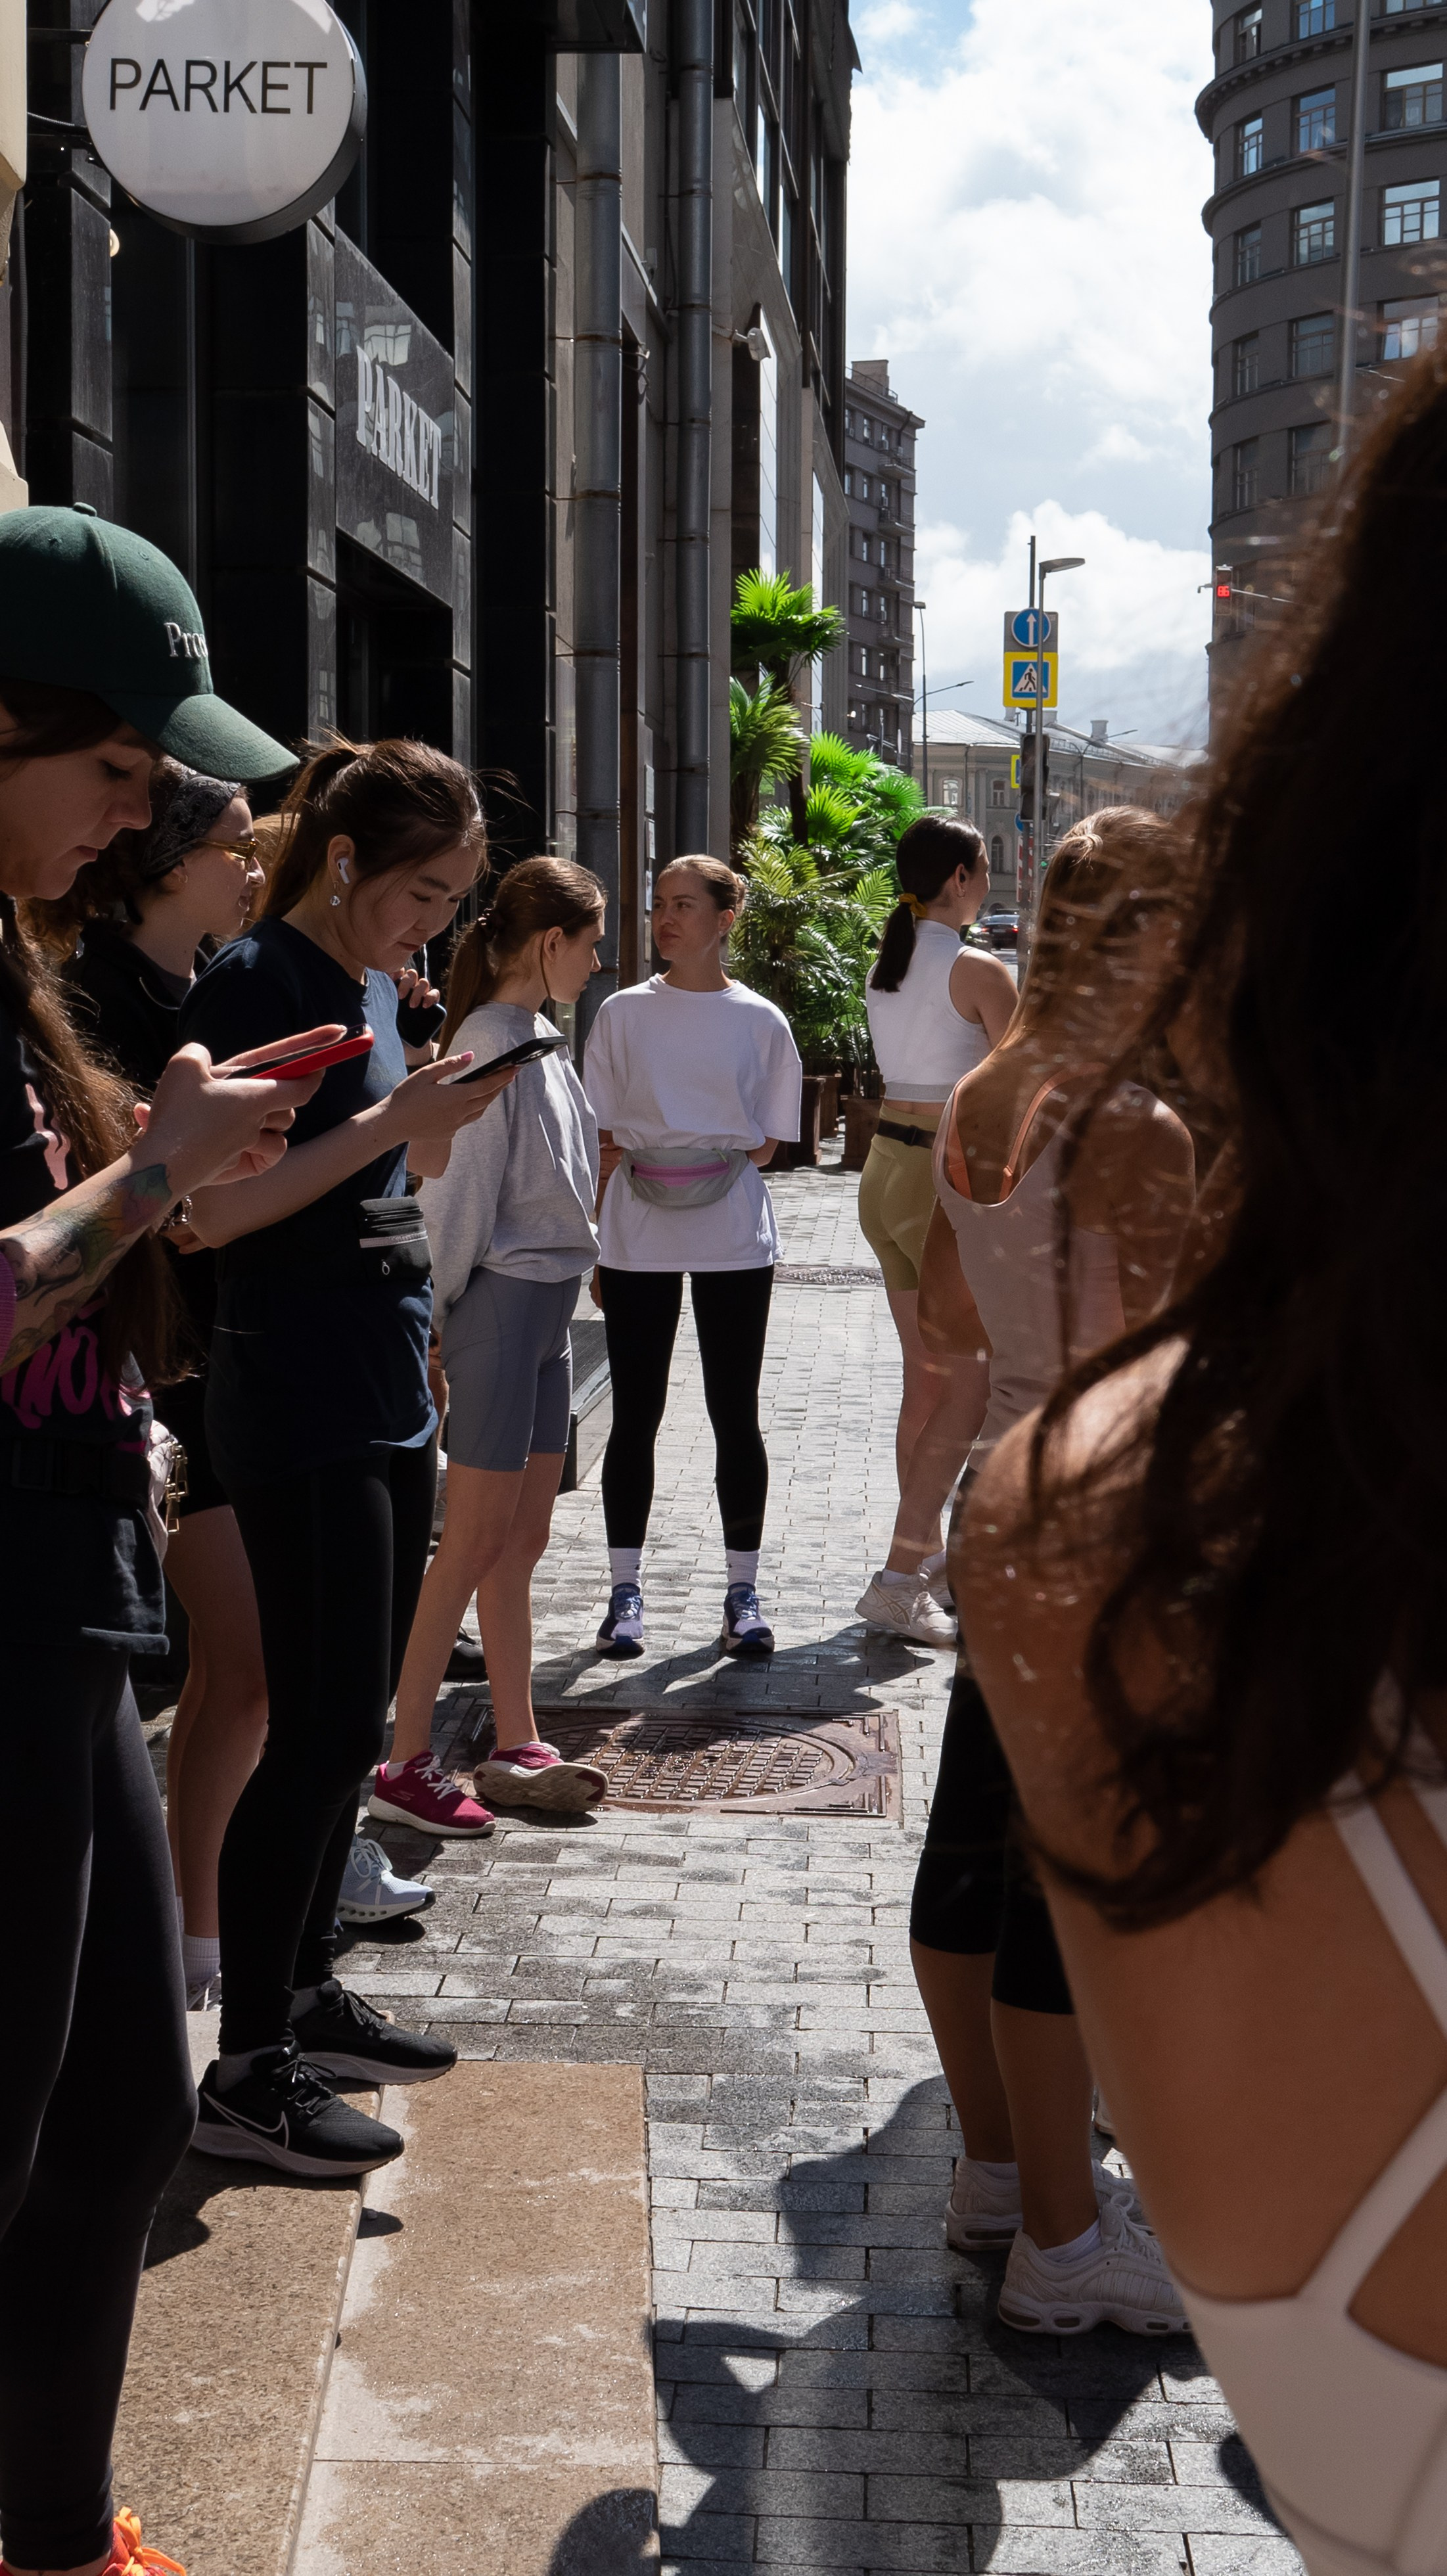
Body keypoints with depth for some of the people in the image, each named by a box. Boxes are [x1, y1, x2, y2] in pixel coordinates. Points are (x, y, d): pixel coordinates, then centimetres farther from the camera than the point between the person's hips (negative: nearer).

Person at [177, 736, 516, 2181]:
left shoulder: (380, 987, 13)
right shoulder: (256, 983, -13)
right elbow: (211, 1210, -20)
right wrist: (395, 1122, -21)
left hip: (385, 1395, 9)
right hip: (298, 1401, -9)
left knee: (355, 1717, 13)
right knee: (322, 1725, -7)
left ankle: (305, 1995, 25)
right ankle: (247, 2071, 2)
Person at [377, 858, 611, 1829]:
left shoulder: (542, 1036, 12)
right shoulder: (491, 1042, -16)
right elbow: (461, 1191, -16)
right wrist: (446, 1315, -12)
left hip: (550, 1304, 9)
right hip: (501, 1303, -9)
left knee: (522, 1540, 13)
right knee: (476, 1541, -5)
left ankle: (516, 1749, 21)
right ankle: (407, 1764, 3)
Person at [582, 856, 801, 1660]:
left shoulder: (759, 1022, 4)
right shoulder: (623, 1014, 5)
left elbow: (769, 1143, 7)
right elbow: (602, 1139, 5)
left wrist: (715, 1162, -9)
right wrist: (590, 1238, -1)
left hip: (733, 1239, 0)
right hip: (635, 1238, 1)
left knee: (735, 1414, 4)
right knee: (635, 1416, 4)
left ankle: (743, 1592, 14)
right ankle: (625, 1589, 14)